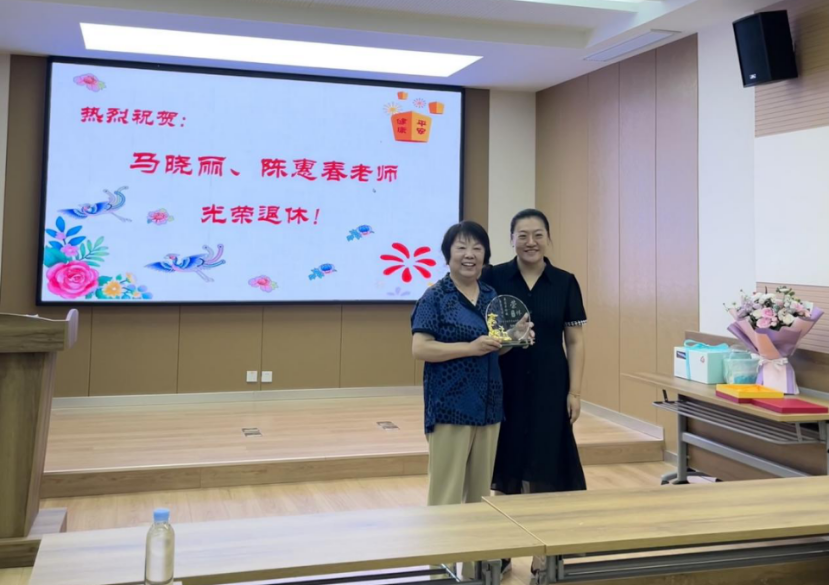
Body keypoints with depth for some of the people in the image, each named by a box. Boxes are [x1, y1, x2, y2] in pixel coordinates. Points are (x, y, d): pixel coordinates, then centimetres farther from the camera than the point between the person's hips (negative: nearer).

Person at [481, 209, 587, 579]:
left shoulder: (565, 283, 1)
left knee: (543, 470, 5)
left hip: (549, 387, 0)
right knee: (505, 469, 9)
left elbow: (575, 342, 2)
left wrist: (575, 391, -2)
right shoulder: (493, 278, -2)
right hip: (504, 386, 0)